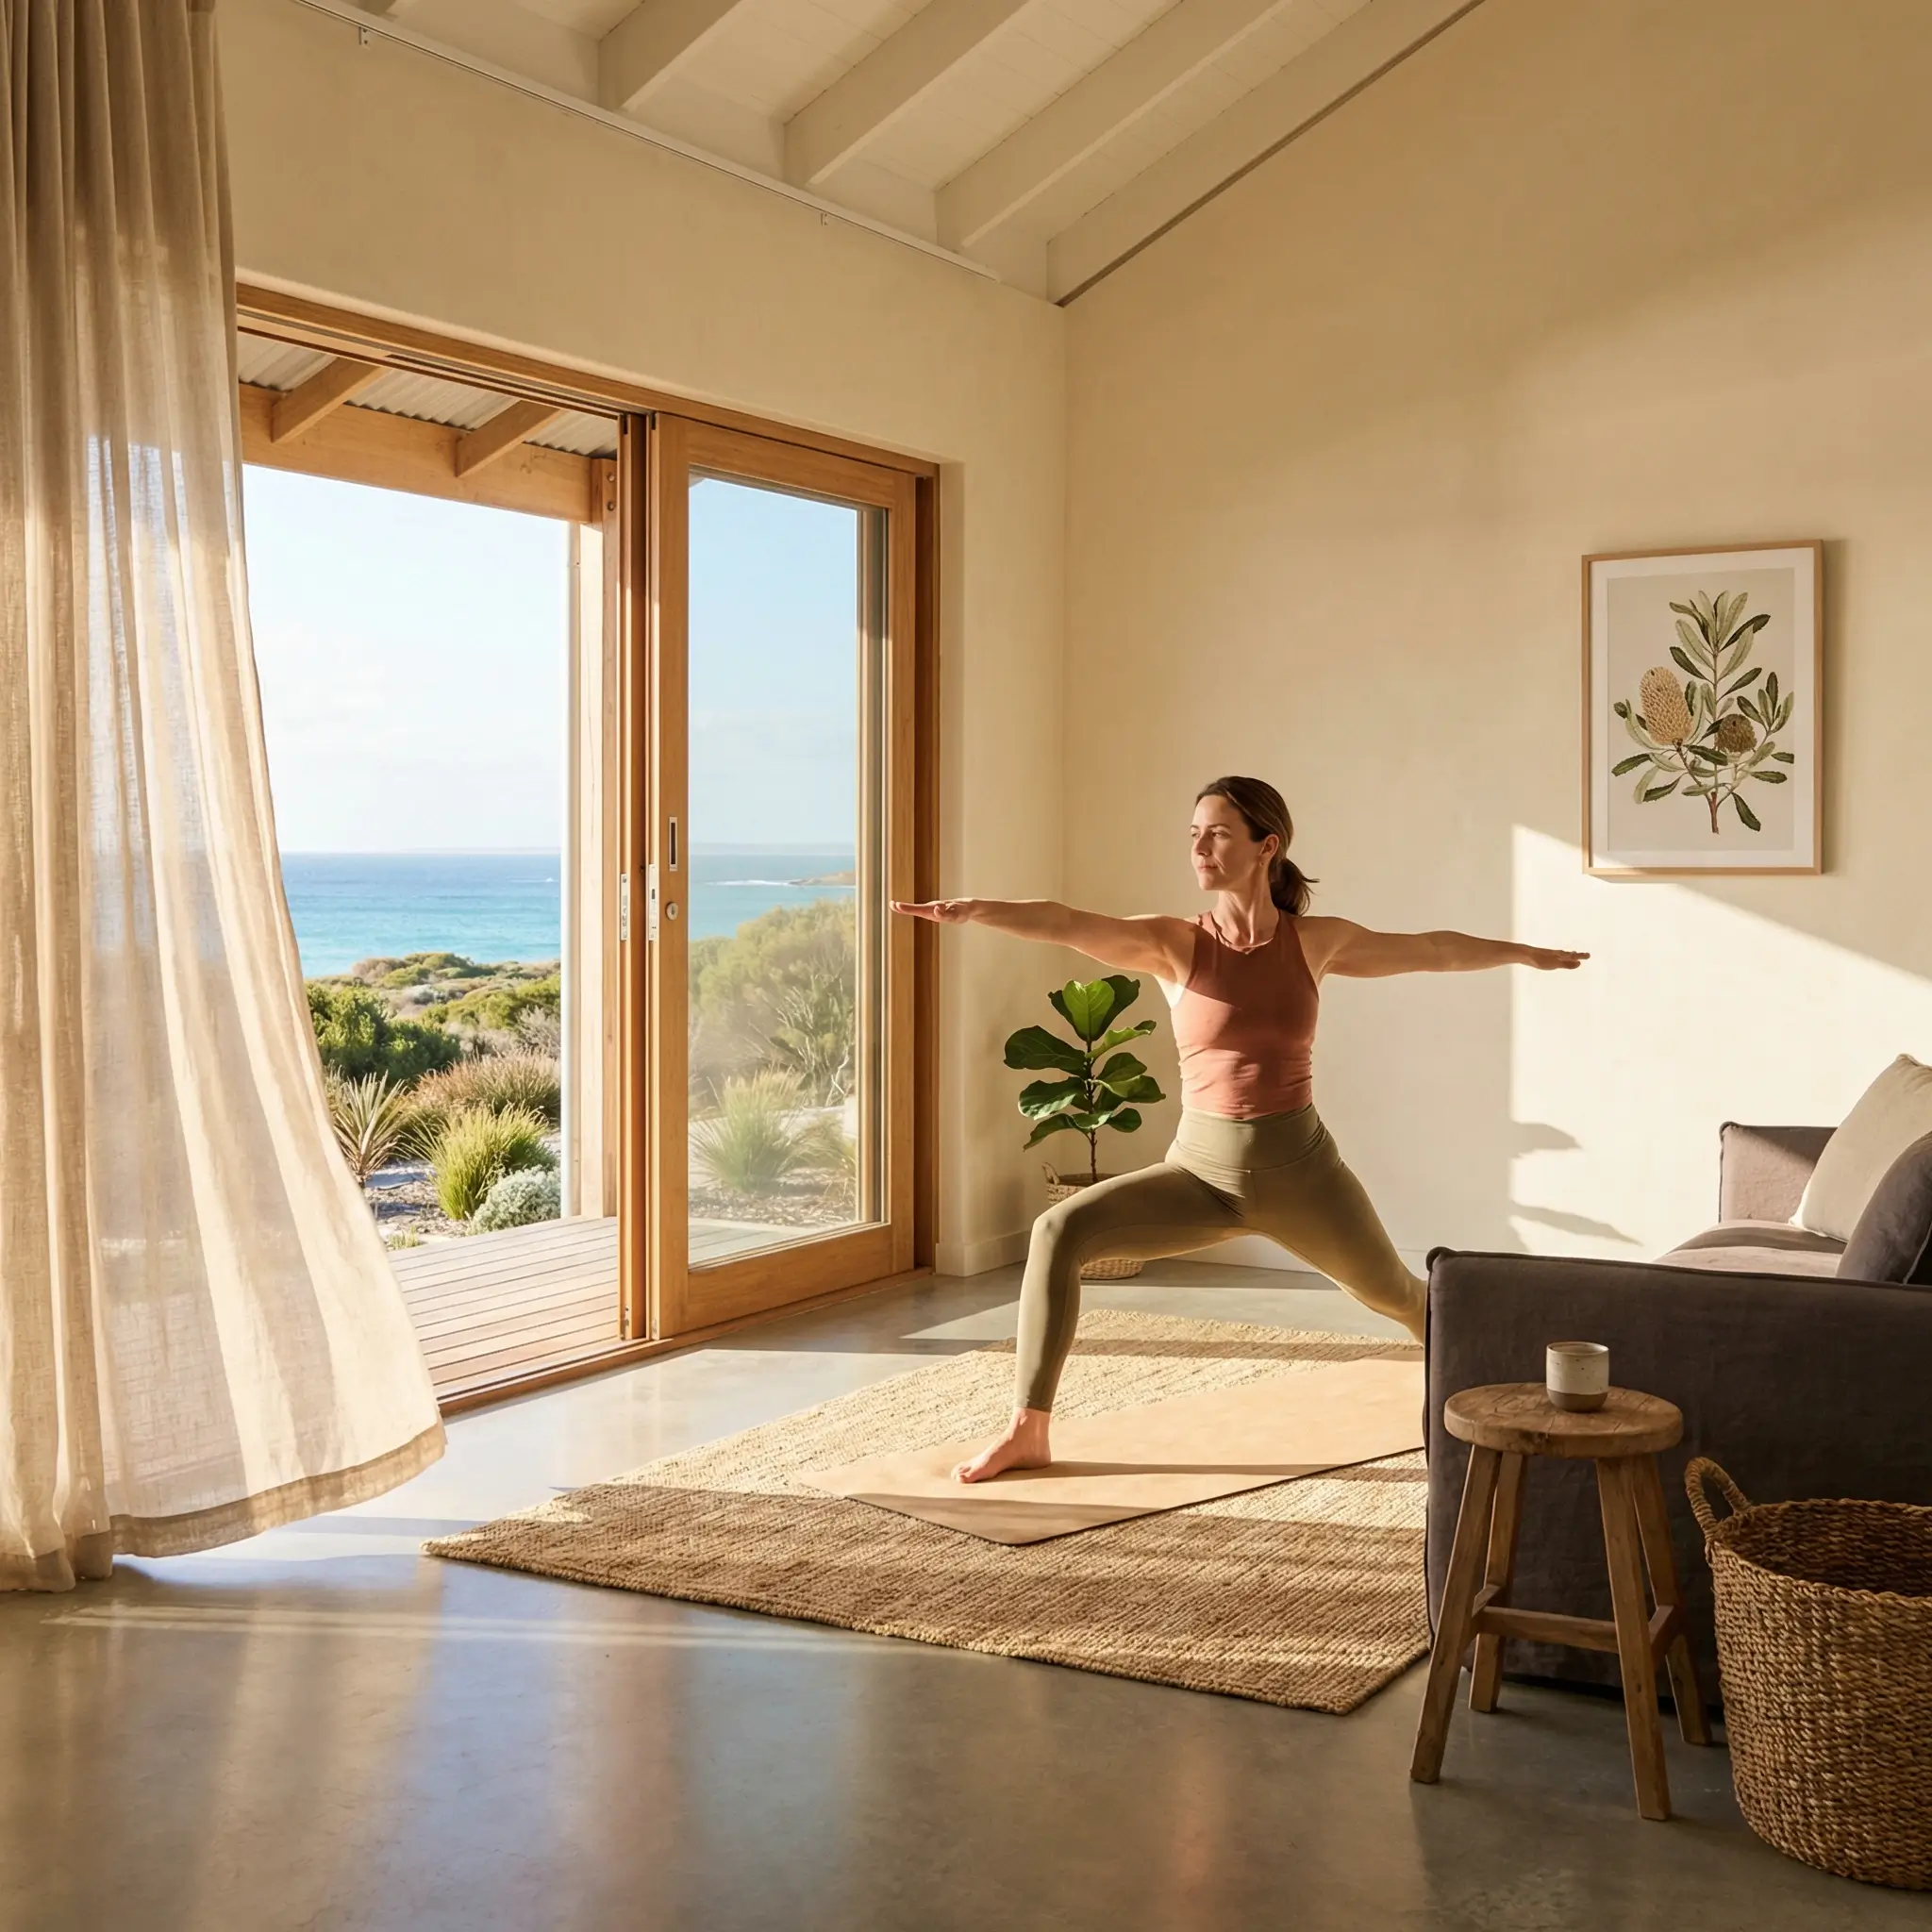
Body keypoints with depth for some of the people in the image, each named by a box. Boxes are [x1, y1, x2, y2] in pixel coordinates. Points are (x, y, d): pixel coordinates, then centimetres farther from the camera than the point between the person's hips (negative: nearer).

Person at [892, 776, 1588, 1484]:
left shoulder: (1317, 940, -3)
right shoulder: (1172, 943, -7)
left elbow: (1432, 949, 14)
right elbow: (1065, 924, -25)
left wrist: (1524, 953, 27)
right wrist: (976, 909, -43)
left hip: (1298, 1168, 1)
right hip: (1201, 1170, -1)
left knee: (1393, 1293, 21)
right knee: (1060, 1230, -22)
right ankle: (1028, 1431, -13)